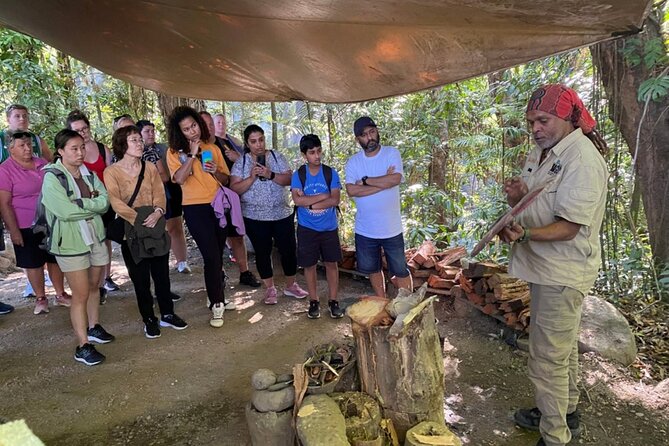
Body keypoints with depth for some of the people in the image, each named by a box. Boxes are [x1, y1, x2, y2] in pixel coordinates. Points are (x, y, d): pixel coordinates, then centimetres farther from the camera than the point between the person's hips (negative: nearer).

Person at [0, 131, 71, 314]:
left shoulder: (42, 164, 4)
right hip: (26, 227, -4)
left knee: (55, 258, 12)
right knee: (33, 263, 7)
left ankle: (60, 295, 25)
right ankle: (41, 298, 23)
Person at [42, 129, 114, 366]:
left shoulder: (89, 174, 6)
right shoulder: (52, 178, -10)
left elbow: (104, 202, -4)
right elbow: (66, 211, -21)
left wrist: (80, 203, -16)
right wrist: (92, 204, -10)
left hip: (95, 236, 6)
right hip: (70, 242, -5)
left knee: (93, 286, 18)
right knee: (81, 294, -2)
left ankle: (94, 328, 36)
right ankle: (83, 346, 7)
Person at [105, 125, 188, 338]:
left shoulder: (150, 167, 6)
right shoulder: (111, 172, -6)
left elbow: (159, 194, 0)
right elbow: (116, 203, -14)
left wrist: (157, 212, -19)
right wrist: (138, 220, -21)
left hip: (157, 229, 3)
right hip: (131, 233, -3)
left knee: (162, 274, 11)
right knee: (141, 279, 7)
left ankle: (167, 314, 27)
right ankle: (149, 320, 22)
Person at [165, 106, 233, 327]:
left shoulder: (212, 148, 9)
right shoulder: (174, 152, -1)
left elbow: (226, 179, 9)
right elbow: (179, 178, -18)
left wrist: (216, 171, -11)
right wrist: (192, 154, -19)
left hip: (218, 205, 4)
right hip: (196, 209, -4)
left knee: (217, 256, 10)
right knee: (211, 256, -9)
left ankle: (217, 298, 26)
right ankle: (217, 305, 2)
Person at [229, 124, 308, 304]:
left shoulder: (277, 157, 1)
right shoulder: (241, 163, -2)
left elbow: (289, 179, -9)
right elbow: (234, 189, -9)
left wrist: (271, 175, -24)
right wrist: (251, 177, -22)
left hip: (282, 214, 1)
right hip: (255, 217, -1)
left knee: (288, 250, 6)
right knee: (262, 253, 8)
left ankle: (291, 285, 26)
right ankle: (270, 289, 25)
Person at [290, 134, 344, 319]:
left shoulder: (331, 173, -4)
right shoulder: (298, 175, -5)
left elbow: (335, 200, -13)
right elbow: (297, 200, -17)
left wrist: (310, 203, -18)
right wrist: (323, 196, -17)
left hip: (329, 228, 0)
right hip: (307, 229, 0)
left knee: (331, 263, 7)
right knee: (309, 265, 8)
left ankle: (333, 301, 21)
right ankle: (314, 301, 24)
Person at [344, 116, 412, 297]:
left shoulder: (392, 153, -5)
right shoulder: (353, 162, -1)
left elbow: (395, 179, -24)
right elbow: (351, 191, -17)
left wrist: (365, 181, -15)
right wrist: (383, 182, -20)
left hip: (392, 228, -2)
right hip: (365, 230, 3)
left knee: (400, 271, 10)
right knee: (373, 269, 19)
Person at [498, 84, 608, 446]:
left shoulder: (583, 160, -20)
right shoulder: (541, 153, 8)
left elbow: (568, 227, -24)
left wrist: (525, 233, -39)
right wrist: (516, 197, -9)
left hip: (562, 273, -10)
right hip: (545, 267, 10)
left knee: (548, 358, -2)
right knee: (562, 347, 24)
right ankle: (565, 413, 44)